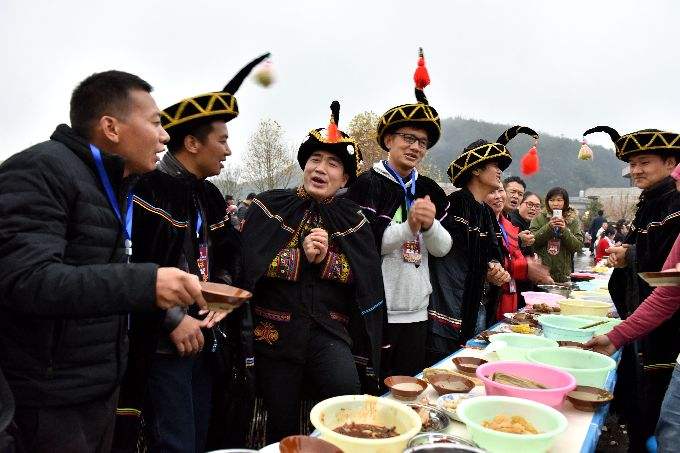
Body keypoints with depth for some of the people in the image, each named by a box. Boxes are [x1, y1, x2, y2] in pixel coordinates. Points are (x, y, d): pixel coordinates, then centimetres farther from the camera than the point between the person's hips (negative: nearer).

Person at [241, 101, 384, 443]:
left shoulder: (351, 219, 4)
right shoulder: (270, 205, -1)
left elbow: (362, 276, -6)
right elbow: (249, 262, -12)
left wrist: (325, 259, -20)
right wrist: (301, 255, -19)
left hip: (329, 329, 1)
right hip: (276, 329, 0)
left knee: (347, 391, -25)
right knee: (284, 426, 9)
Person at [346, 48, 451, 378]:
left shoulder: (429, 190, 10)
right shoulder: (368, 183, -5)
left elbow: (443, 248, 3)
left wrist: (430, 225, -18)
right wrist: (409, 227, -27)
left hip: (417, 311, 5)